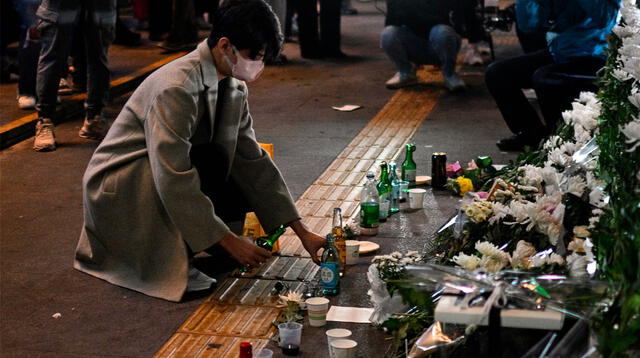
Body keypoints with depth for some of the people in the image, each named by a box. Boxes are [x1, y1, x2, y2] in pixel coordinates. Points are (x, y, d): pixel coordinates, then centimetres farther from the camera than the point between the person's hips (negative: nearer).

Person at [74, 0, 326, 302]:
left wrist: (302, 233, -3)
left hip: (164, 178, 8)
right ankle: (167, 262, -14)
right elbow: (173, 180, -32)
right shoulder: (176, 88, -28)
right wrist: (229, 241, -28)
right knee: (213, 159, -28)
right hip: (116, 191, -8)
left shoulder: (233, 88, -2)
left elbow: (253, 160, 1)